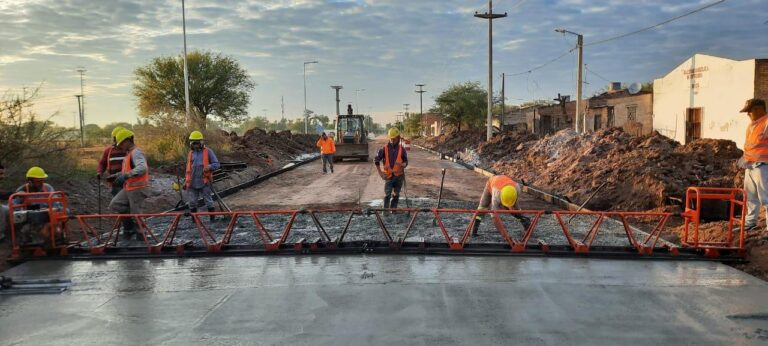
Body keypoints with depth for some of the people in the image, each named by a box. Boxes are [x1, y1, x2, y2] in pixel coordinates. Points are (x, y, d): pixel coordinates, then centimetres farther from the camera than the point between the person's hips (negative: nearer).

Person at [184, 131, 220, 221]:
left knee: (209, 202, 0)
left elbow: (217, 164, -4)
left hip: (204, 182, -4)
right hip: (192, 183, 4)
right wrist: (186, 181, 18)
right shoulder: (190, 153, 14)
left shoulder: (208, 152, -1)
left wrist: (209, 167, -25)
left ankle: (213, 219, 9)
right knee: (191, 203, 7)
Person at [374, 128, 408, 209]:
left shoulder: (401, 149, 1)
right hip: (388, 176, -2)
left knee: (396, 195, 11)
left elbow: (406, 162, 5)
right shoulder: (385, 149, -4)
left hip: (399, 176, 2)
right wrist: (380, 172, -1)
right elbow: (376, 160, 3)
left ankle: (393, 209, 23)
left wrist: (402, 164, -19)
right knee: (387, 195, -8)